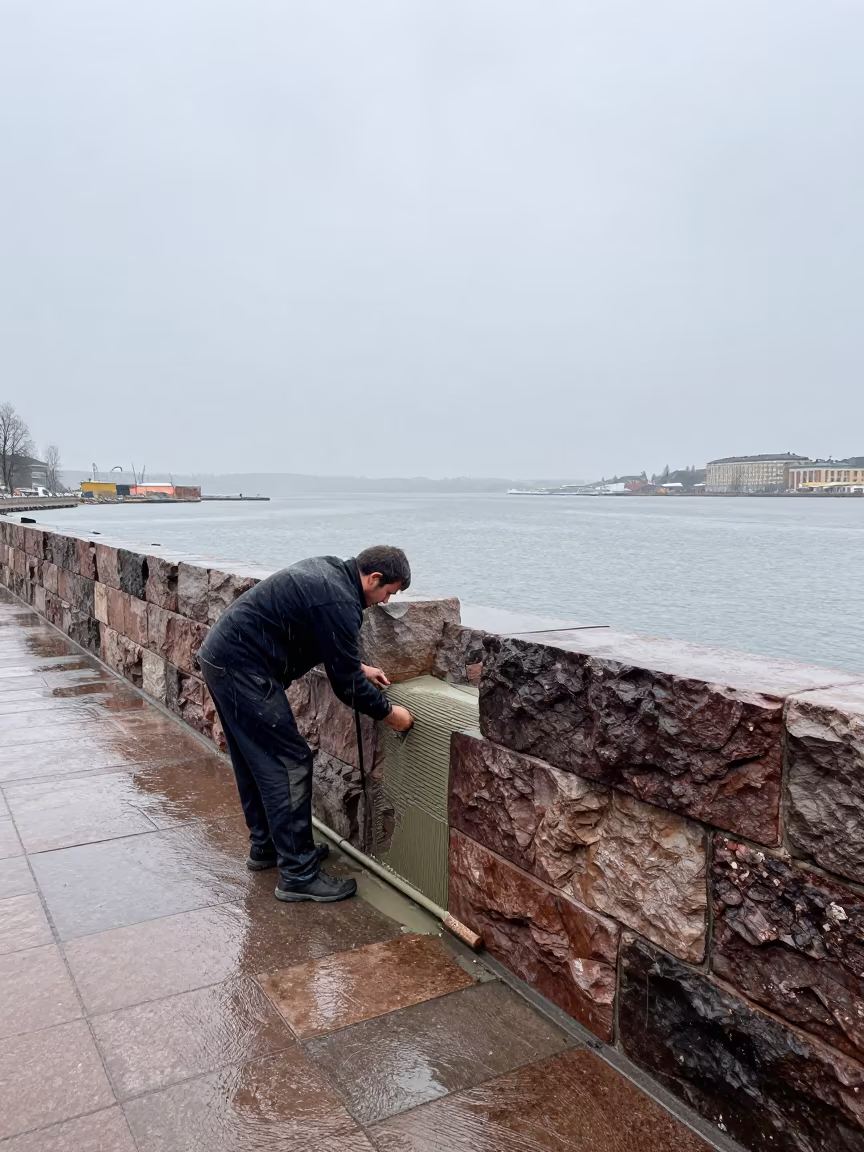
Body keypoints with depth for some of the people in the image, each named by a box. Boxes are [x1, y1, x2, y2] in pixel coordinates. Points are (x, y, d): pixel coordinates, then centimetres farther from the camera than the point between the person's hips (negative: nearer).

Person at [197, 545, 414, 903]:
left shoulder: (328, 570, 10)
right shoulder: (339, 602, -19)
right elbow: (345, 683, -13)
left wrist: (359, 668, 23)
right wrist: (388, 712, 0)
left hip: (220, 656, 11)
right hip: (242, 670, -11)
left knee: (256, 762, 20)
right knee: (290, 764, -5)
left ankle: (265, 846, 35)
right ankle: (299, 875, 2)